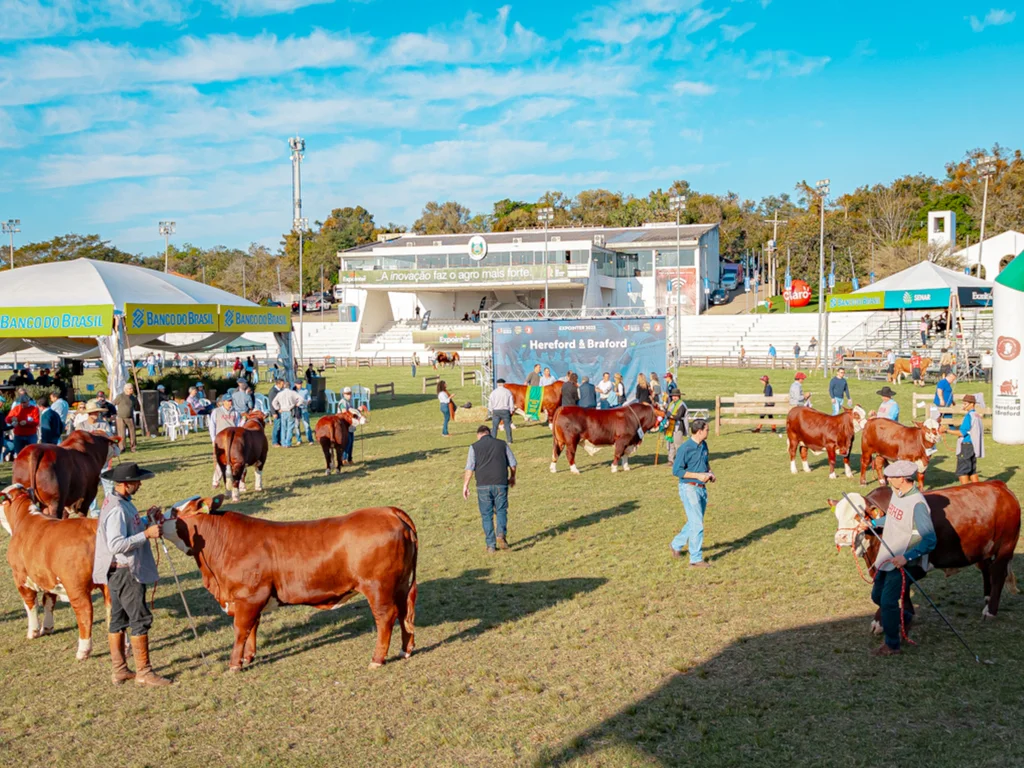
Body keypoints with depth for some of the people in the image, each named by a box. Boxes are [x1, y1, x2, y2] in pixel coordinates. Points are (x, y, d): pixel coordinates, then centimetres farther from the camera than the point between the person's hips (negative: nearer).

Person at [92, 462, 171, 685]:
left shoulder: (121, 503, 10)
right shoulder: (117, 509, -22)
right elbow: (116, 544, -28)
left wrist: (147, 520, 5)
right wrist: (147, 534, -25)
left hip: (119, 572, 10)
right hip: (124, 572, -10)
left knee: (118, 619, 14)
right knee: (140, 619, -4)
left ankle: (119, 670, 23)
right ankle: (143, 672, 3)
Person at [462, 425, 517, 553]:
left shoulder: (475, 447, 2)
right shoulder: (502, 444, 8)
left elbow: (470, 468, -4)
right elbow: (512, 464, 11)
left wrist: (465, 485, 1)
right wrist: (512, 477, 27)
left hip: (483, 485, -1)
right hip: (501, 483, 1)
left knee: (487, 515, 7)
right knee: (501, 511, 11)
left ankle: (490, 545, 7)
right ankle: (501, 533, -14)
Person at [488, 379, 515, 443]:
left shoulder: (494, 392, -1)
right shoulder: (508, 392, 0)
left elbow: (490, 402, 1)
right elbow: (511, 402, 2)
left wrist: (491, 411, 11)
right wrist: (511, 410, 11)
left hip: (496, 411, 0)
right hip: (505, 411, 0)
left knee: (494, 426, 2)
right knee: (507, 425, 6)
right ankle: (509, 440, 6)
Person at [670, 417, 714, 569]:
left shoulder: (704, 445, 7)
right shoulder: (685, 448, -17)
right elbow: (676, 470, -17)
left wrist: (710, 473, 2)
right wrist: (698, 475, -21)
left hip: (702, 488, 8)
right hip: (689, 488, -8)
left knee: (694, 522, 18)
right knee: (697, 525, -8)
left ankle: (676, 545, 37)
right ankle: (696, 559, 0)